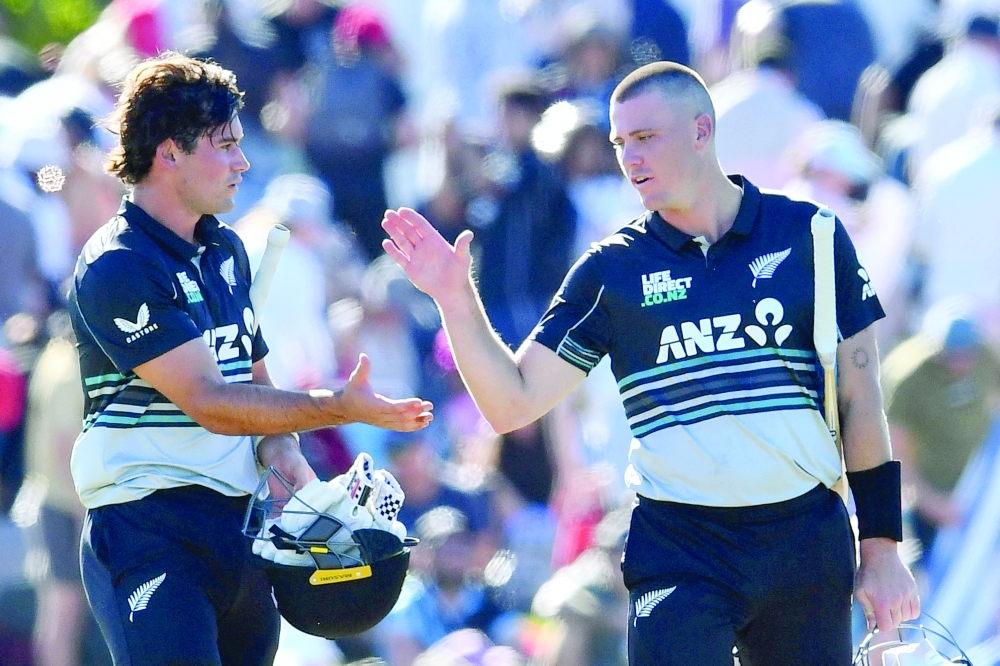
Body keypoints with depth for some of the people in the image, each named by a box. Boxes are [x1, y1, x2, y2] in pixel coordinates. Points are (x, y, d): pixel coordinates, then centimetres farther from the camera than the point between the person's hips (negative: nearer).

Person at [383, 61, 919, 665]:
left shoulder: (809, 236, 4)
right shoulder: (613, 270, 5)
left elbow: (860, 394, 7)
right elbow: (514, 403, 4)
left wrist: (882, 549, 4)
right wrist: (455, 298, -10)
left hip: (808, 543, 0)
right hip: (678, 556, 0)